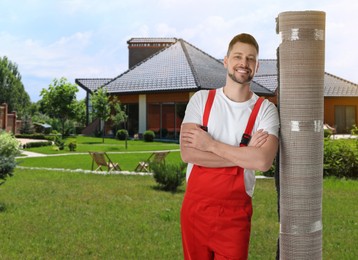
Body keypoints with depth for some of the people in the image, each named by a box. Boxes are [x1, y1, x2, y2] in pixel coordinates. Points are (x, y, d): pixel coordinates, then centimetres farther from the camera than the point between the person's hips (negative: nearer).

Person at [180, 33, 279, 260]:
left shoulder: (265, 110, -4)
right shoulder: (201, 99, -1)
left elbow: (263, 161, -21)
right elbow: (187, 153, -13)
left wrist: (210, 144, -17)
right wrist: (244, 154, -15)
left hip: (236, 213, -1)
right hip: (195, 207, 1)